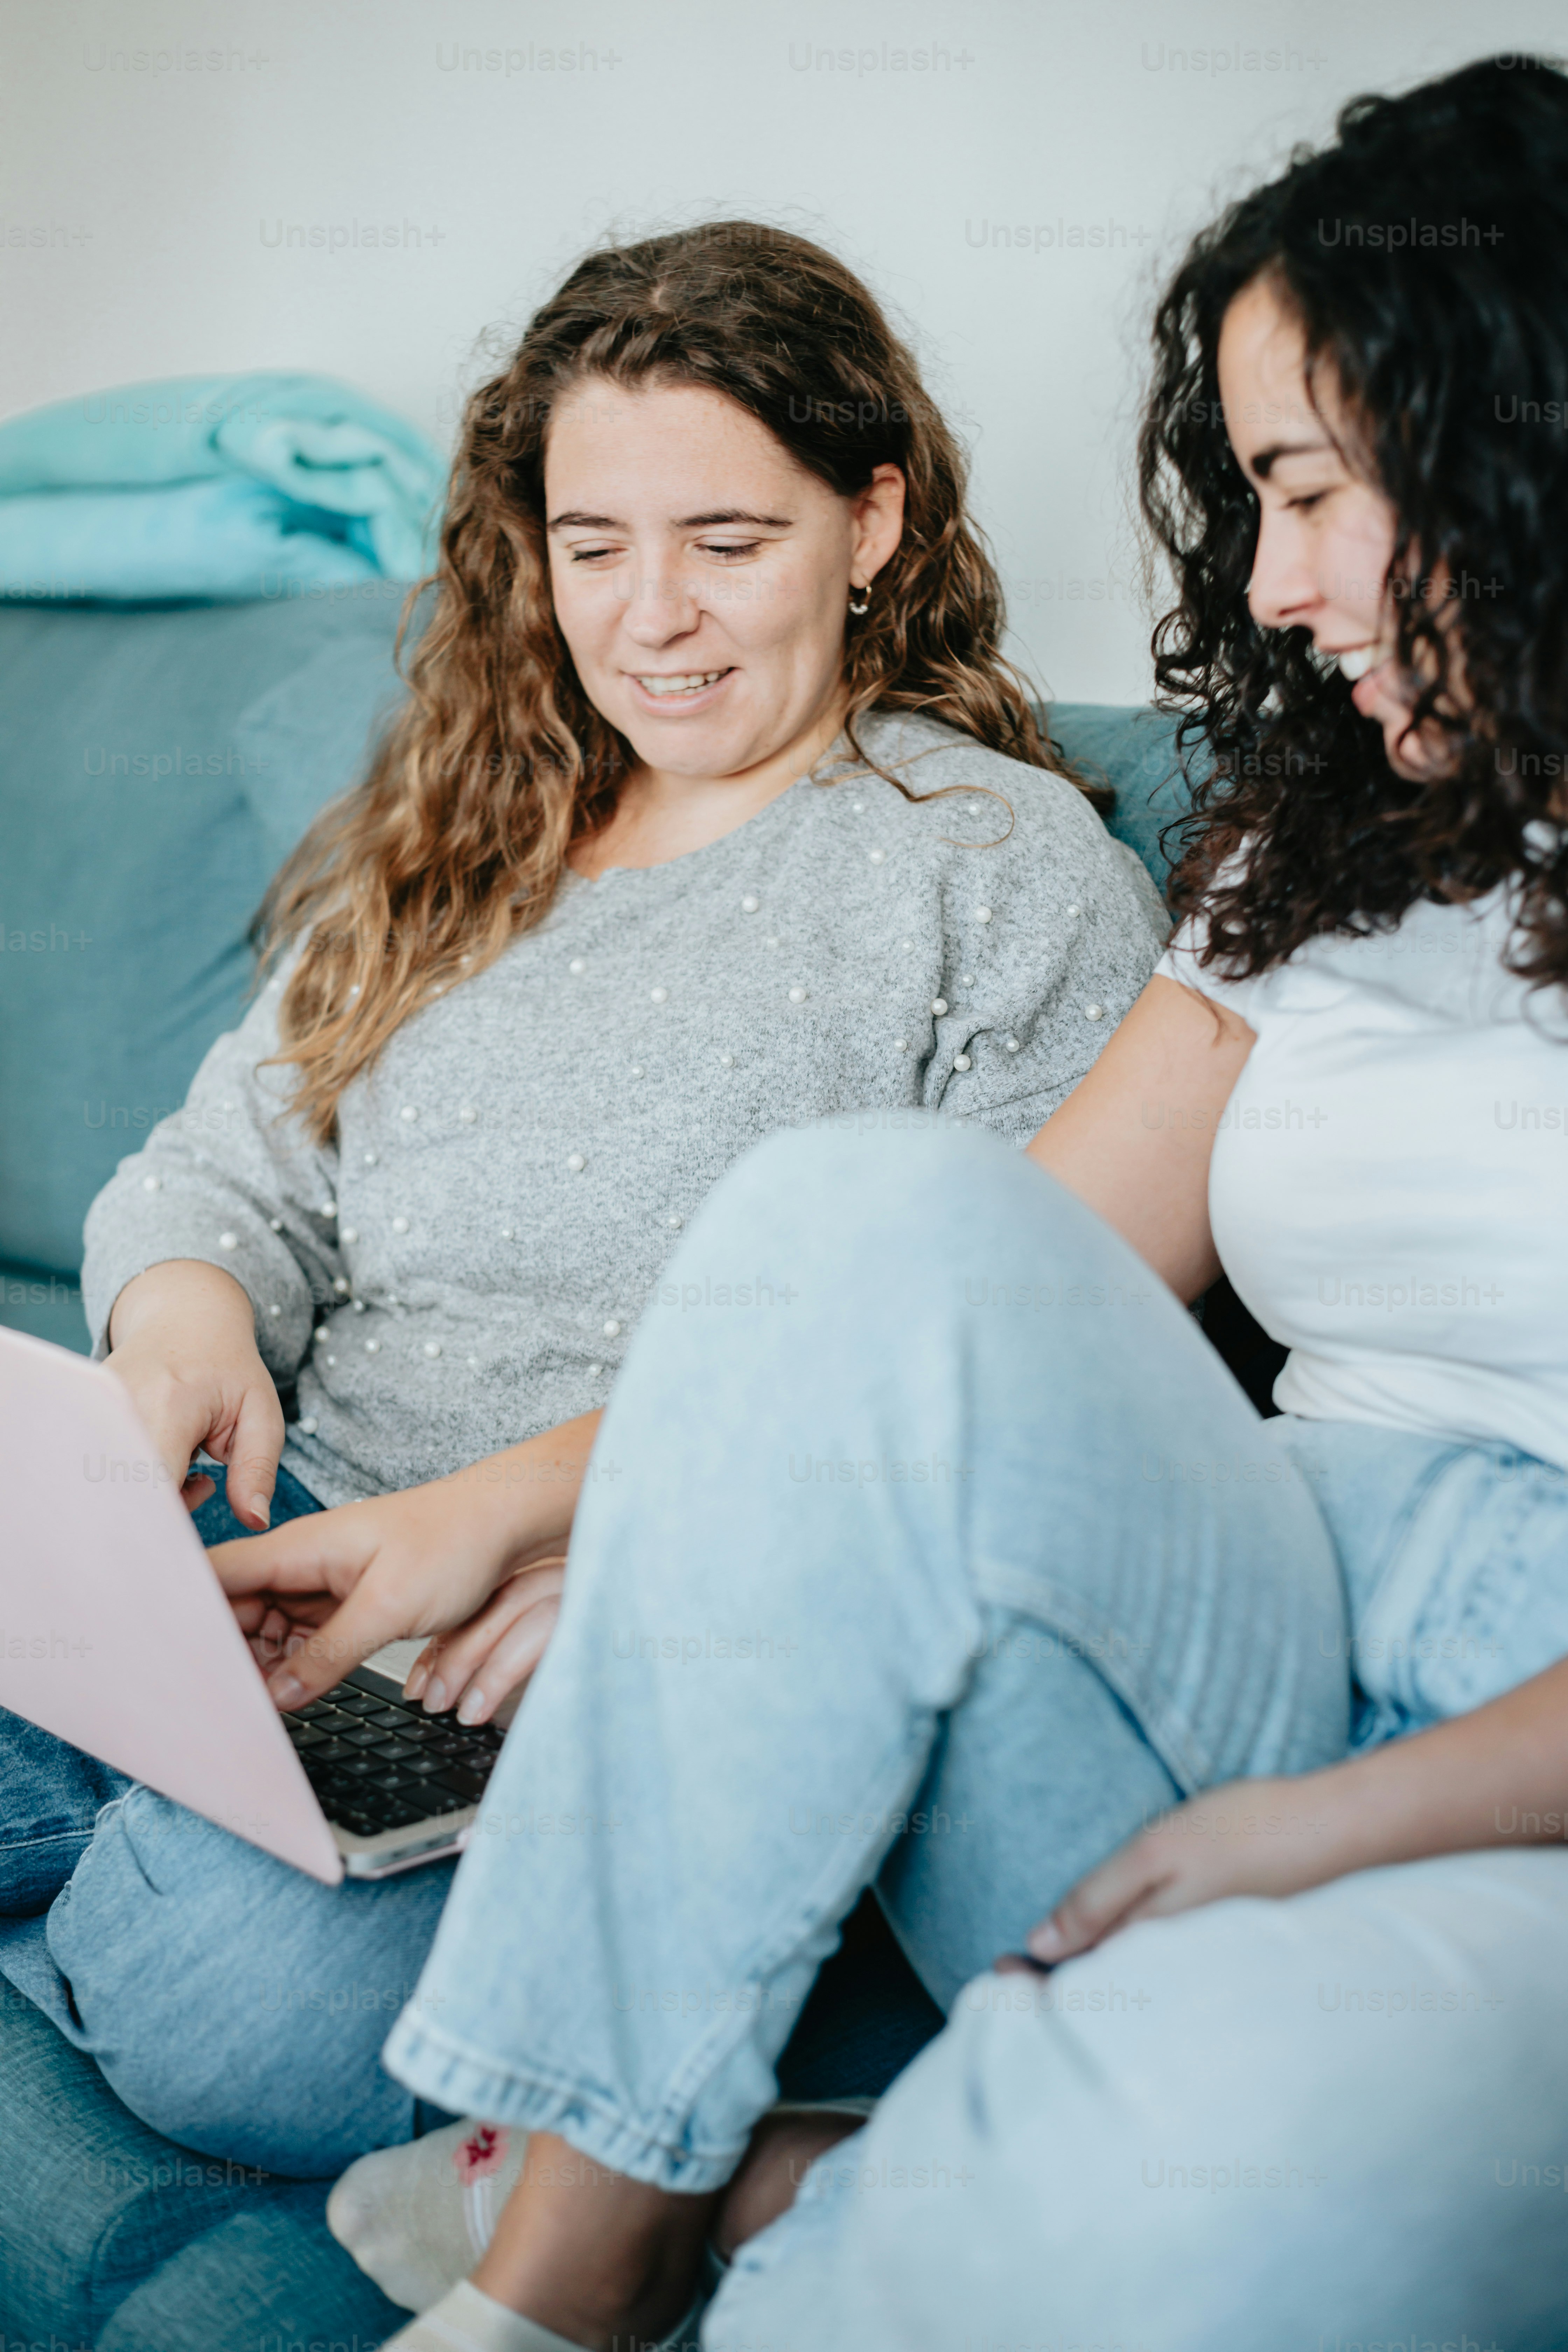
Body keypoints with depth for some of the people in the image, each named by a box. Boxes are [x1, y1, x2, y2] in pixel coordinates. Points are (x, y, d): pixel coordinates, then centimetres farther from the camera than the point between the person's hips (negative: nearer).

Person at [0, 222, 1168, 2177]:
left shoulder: (1014, 873, 0)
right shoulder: (450, 840, 20)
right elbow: (230, 1171, 18)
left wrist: (573, 1495, -22)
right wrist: (183, 1313, -8)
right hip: (298, 1537, 5)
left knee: (259, 2012, -29)